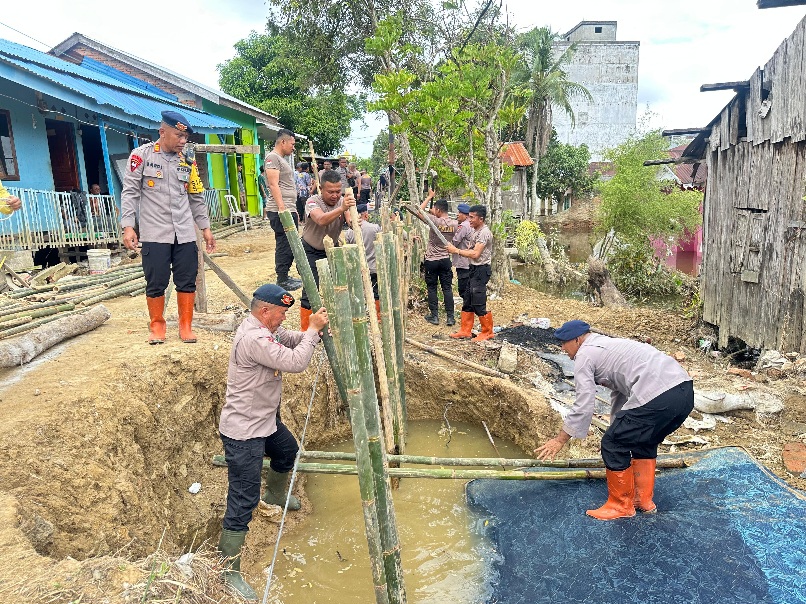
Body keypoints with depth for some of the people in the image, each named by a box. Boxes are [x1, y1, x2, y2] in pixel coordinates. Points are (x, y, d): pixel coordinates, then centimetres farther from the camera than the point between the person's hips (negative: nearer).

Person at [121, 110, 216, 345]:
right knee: (156, 283, 3)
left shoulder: (187, 160, 11)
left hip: (185, 234, 4)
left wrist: (205, 227, 14)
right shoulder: (142, 155, -2)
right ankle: (157, 325, 21)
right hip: (154, 234, -3)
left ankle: (186, 326, 18)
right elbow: (130, 192, -4)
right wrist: (128, 226, -12)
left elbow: (196, 197, 16)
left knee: (187, 281, 5)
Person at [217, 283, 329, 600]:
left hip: (265, 421, 11)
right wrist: (313, 329, -18)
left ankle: (275, 494, 61)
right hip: (243, 432, -11)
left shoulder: (264, 329, 3)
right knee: (243, 501, -6)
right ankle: (229, 572, 5)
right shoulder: (253, 339, -29)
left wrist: (314, 328, -5)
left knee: (288, 451, 33)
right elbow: (295, 362, -29)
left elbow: (292, 340, 12)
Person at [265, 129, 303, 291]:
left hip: (289, 210, 10)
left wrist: (294, 210, 26)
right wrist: (282, 207, -24)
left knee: (290, 245, 12)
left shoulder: (283, 159, 24)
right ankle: (282, 280, -2)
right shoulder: (273, 157, -8)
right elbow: (273, 184, -17)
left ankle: (285, 276, 20)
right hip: (281, 211, -10)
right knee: (284, 245, -7)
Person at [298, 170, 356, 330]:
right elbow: (321, 220, -45)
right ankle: (305, 331, 4)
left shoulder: (343, 201, -12)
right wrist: (341, 209, -61)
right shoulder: (313, 201, -24)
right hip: (311, 251, -4)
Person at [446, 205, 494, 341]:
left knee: (479, 304, -5)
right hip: (474, 269, 10)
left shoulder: (484, 233, -17)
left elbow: (475, 254, -23)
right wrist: (457, 250, 3)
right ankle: (465, 331, 20)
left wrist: (456, 250, -16)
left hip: (481, 270, -10)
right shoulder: (477, 231, 14)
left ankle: (487, 332, 9)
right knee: (467, 302, 13)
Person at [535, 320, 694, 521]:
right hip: (685, 390, 10)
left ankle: (621, 505, 18)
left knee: (613, 445, 4)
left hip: (658, 397, -10)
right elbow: (620, 394, 41)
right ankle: (644, 499, 35)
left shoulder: (584, 355, 3)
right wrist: (617, 428, 50)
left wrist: (560, 440, 9)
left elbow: (583, 406, -1)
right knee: (644, 442, 29)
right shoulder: (609, 346, 31)